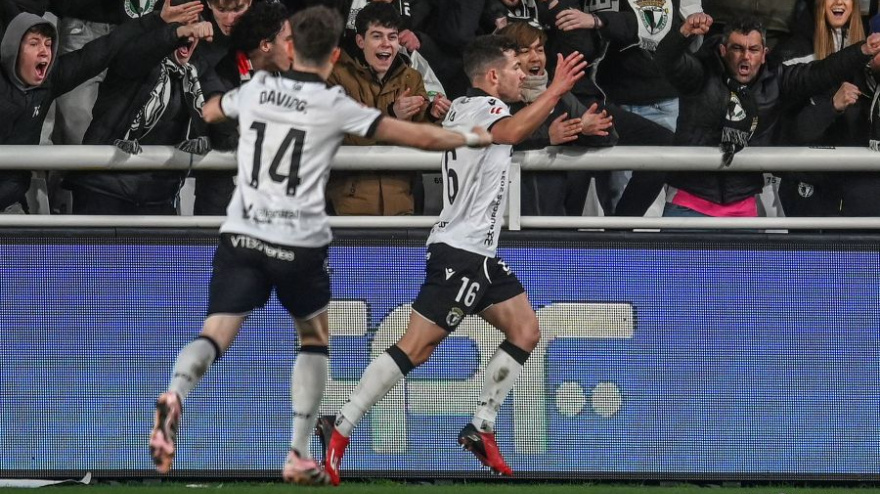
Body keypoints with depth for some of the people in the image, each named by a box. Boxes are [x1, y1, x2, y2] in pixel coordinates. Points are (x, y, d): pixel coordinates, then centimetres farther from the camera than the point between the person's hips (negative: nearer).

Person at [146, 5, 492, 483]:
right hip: (299, 245, -2)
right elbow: (421, 137, 0)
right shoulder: (334, 106, -1)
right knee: (315, 340, 21)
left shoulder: (255, 89, 9)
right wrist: (472, 138, 18)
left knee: (214, 337, -7)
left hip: (241, 235, 2)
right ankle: (298, 455, 14)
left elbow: (209, 112, 32)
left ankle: (176, 393, -41)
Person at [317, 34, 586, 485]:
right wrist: (556, 90, -45)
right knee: (415, 347, -11)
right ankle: (340, 428, -9)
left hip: (478, 254, 11)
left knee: (525, 331, 9)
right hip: (458, 254, -11)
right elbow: (510, 132, -39)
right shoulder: (484, 107, -14)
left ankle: (480, 430, 12)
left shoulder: (463, 106, 15)